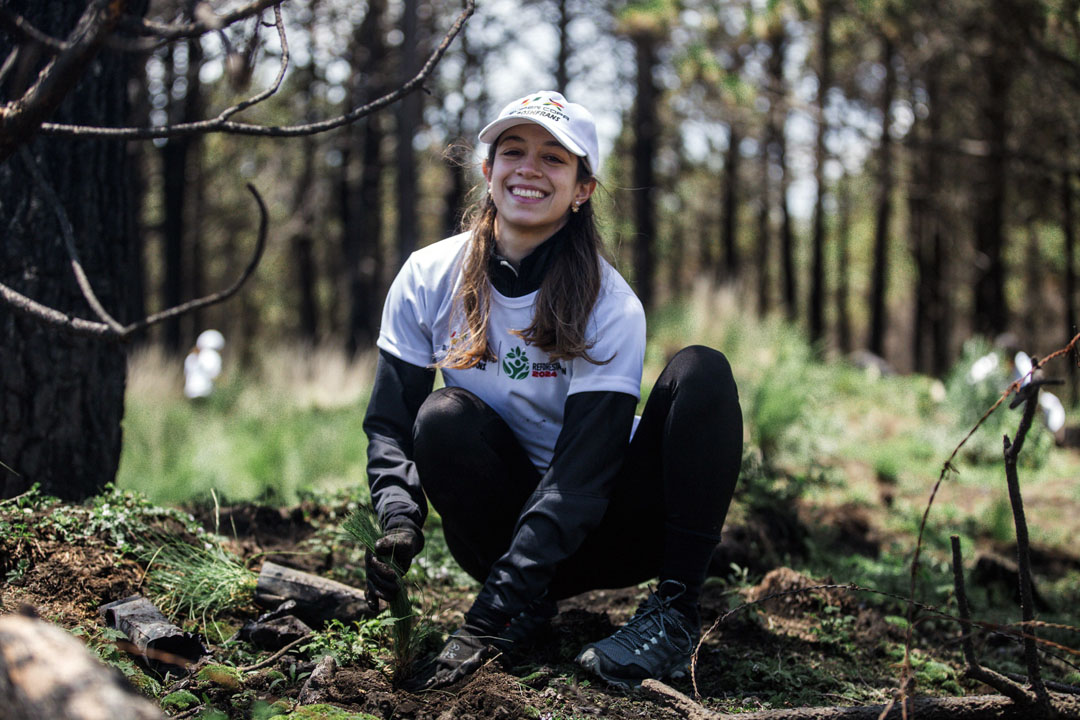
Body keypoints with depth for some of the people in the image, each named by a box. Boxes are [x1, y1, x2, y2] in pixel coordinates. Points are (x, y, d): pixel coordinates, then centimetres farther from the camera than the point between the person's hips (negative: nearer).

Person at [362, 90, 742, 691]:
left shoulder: (609, 304, -17)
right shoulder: (429, 280, -7)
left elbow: (584, 466, -25)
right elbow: (390, 421, -6)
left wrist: (488, 619, -34)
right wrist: (399, 523, -30)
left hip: (598, 527, -1)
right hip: (505, 514, 2)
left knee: (702, 373, -24)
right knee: (444, 419, -29)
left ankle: (677, 612, -18)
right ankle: (531, 603, -10)